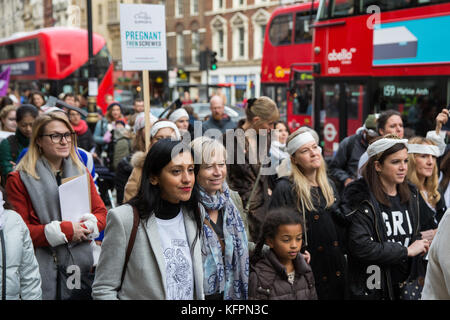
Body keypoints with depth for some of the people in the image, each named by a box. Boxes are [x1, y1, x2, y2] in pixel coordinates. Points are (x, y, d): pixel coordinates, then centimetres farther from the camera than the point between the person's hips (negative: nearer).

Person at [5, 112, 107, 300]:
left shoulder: (81, 172, 11)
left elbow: (101, 212, 11)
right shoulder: (19, 179, -5)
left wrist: (88, 227, -11)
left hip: (82, 265, 4)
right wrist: (63, 230, -17)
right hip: (44, 268, -4)